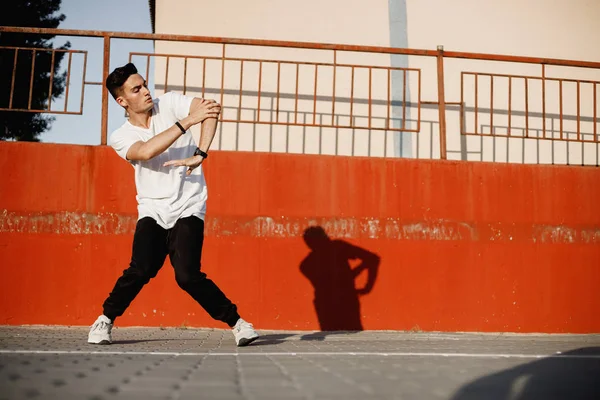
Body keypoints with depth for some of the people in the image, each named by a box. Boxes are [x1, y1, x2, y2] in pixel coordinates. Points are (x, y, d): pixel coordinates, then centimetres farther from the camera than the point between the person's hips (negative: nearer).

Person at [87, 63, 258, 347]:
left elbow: (212, 109, -16)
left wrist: (199, 155, -26)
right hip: (152, 211, 2)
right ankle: (105, 320, 8)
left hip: (188, 209, -1)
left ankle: (236, 322, 1)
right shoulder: (120, 137, 0)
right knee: (141, 269, -17)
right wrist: (188, 121, -26)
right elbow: (146, 151, -22)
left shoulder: (169, 103, -1)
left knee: (188, 275, -17)